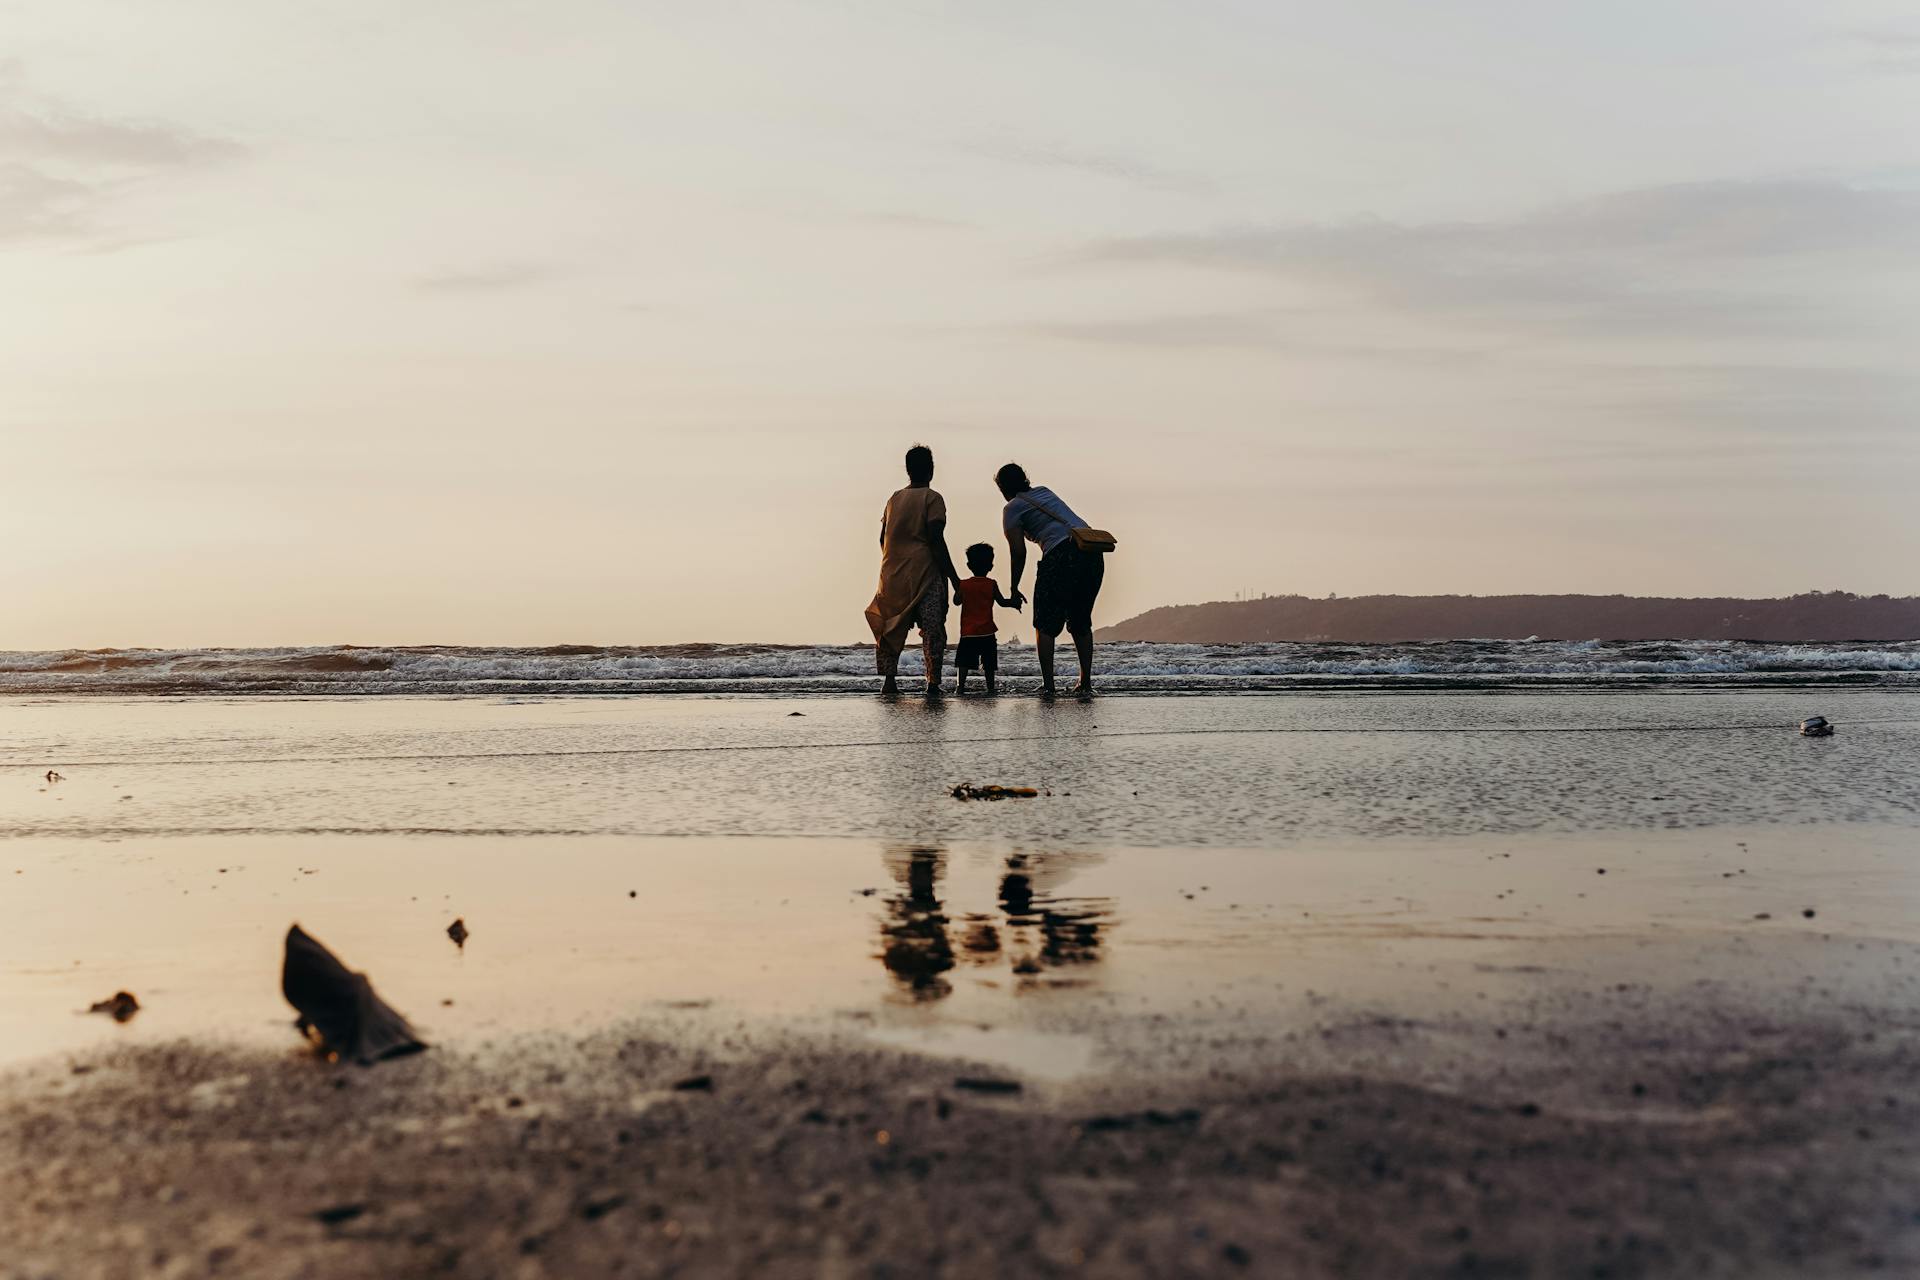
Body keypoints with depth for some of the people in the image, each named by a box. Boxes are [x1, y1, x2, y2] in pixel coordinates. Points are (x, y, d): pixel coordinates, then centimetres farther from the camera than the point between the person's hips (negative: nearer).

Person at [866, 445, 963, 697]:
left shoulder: (894, 499, 14)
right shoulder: (932, 499, -3)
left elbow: (883, 537, 12)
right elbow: (936, 539, -11)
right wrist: (953, 576, -8)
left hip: (892, 574, 5)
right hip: (924, 572, -5)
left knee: (890, 627, 12)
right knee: (933, 628, -4)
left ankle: (889, 681, 6)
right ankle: (933, 683, -11)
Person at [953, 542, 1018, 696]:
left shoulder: (964, 585, -1)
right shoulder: (992, 585, -2)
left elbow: (956, 601, 8)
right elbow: (1002, 602, 1)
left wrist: (957, 588, 25)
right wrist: (1014, 602, 19)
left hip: (968, 633, 0)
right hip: (987, 632, 0)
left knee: (964, 661, 1)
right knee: (988, 663, 8)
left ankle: (960, 686, -9)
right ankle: (990, 687, 9)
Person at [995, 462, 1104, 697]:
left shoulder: (1013, 508, 7)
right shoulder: (1046, 492, 27)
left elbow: (1018, 552, 1)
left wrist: (1014, 589, 9)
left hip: (1062, 554, -6)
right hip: (1093, 553, 7)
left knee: (1045, 624, 4)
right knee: (1081, 623, 16)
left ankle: (1047, 684, -3)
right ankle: (1086, 683, 13)